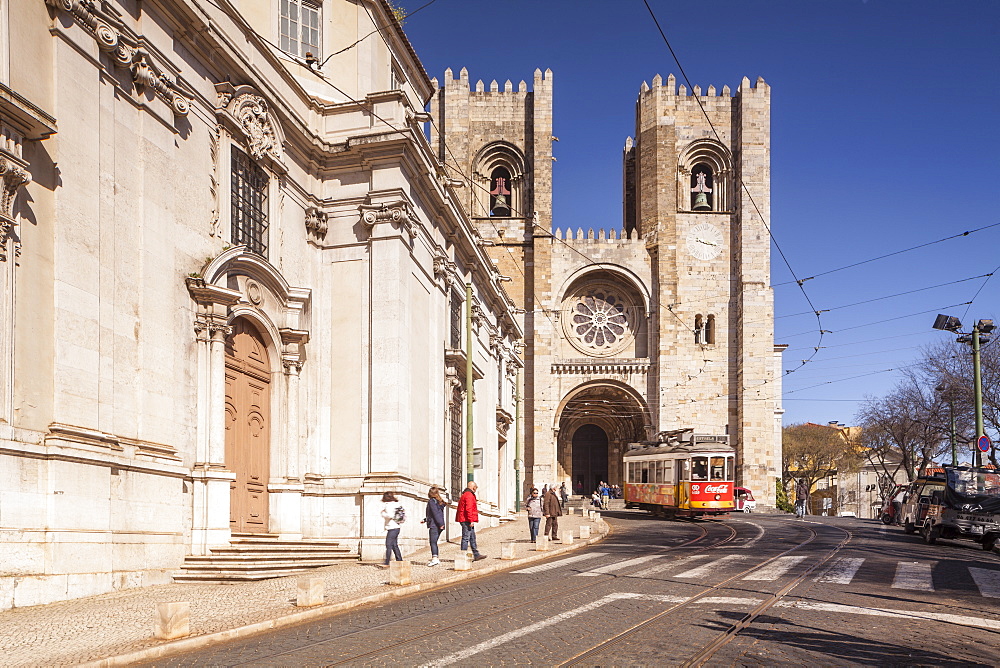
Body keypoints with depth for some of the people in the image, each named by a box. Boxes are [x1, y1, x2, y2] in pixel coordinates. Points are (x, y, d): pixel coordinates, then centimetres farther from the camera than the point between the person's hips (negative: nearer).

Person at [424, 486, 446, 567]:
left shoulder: (431, 501, -7)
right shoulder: (440, 502, 18)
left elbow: (435, 513, -16)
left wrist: (440, 523, -20)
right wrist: (425, 519, 30)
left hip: (433, 525, -8)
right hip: (439, 526, 8)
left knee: (433, 542, -11)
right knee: (434, 542, 14)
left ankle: (435, 558, -20)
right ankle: (435, 558, 17)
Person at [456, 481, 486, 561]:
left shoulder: (464, 494, 20)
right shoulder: (469, 495, -15)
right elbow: (468, 509, -22)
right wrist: (471, 520, -22)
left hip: (464, 520, 11)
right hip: (467, 520, -11)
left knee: (472, 538, 13)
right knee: (466, 538, -7)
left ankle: (476, 555, 17)